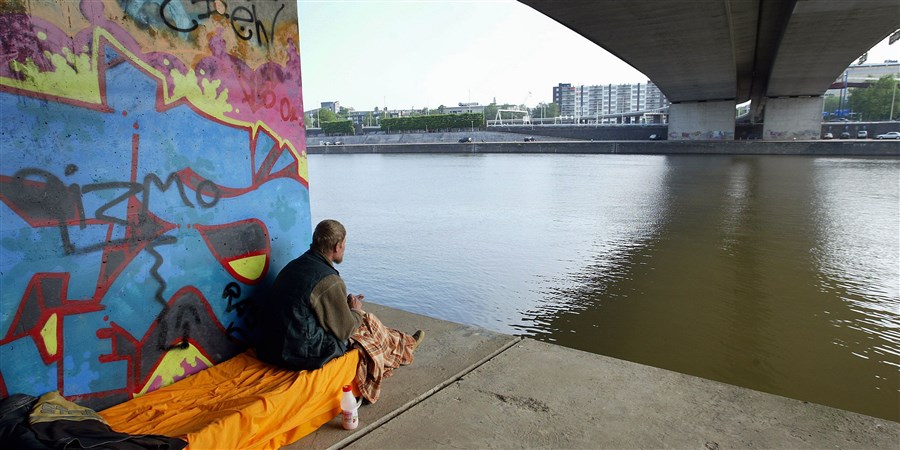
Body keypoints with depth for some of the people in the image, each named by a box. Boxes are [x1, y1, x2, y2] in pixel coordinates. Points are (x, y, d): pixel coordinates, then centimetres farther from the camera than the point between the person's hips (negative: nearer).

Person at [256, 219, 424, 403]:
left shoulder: (294, 265, 5)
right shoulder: (329, 280, -22)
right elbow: (344, 330, -13)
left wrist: (345, 304, 16)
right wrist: (356, 311, 7)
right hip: (301, 355, -8)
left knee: (360, 319, 20)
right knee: (368, 322, 9)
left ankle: (402, 343, 39)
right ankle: (403, 347, 37)